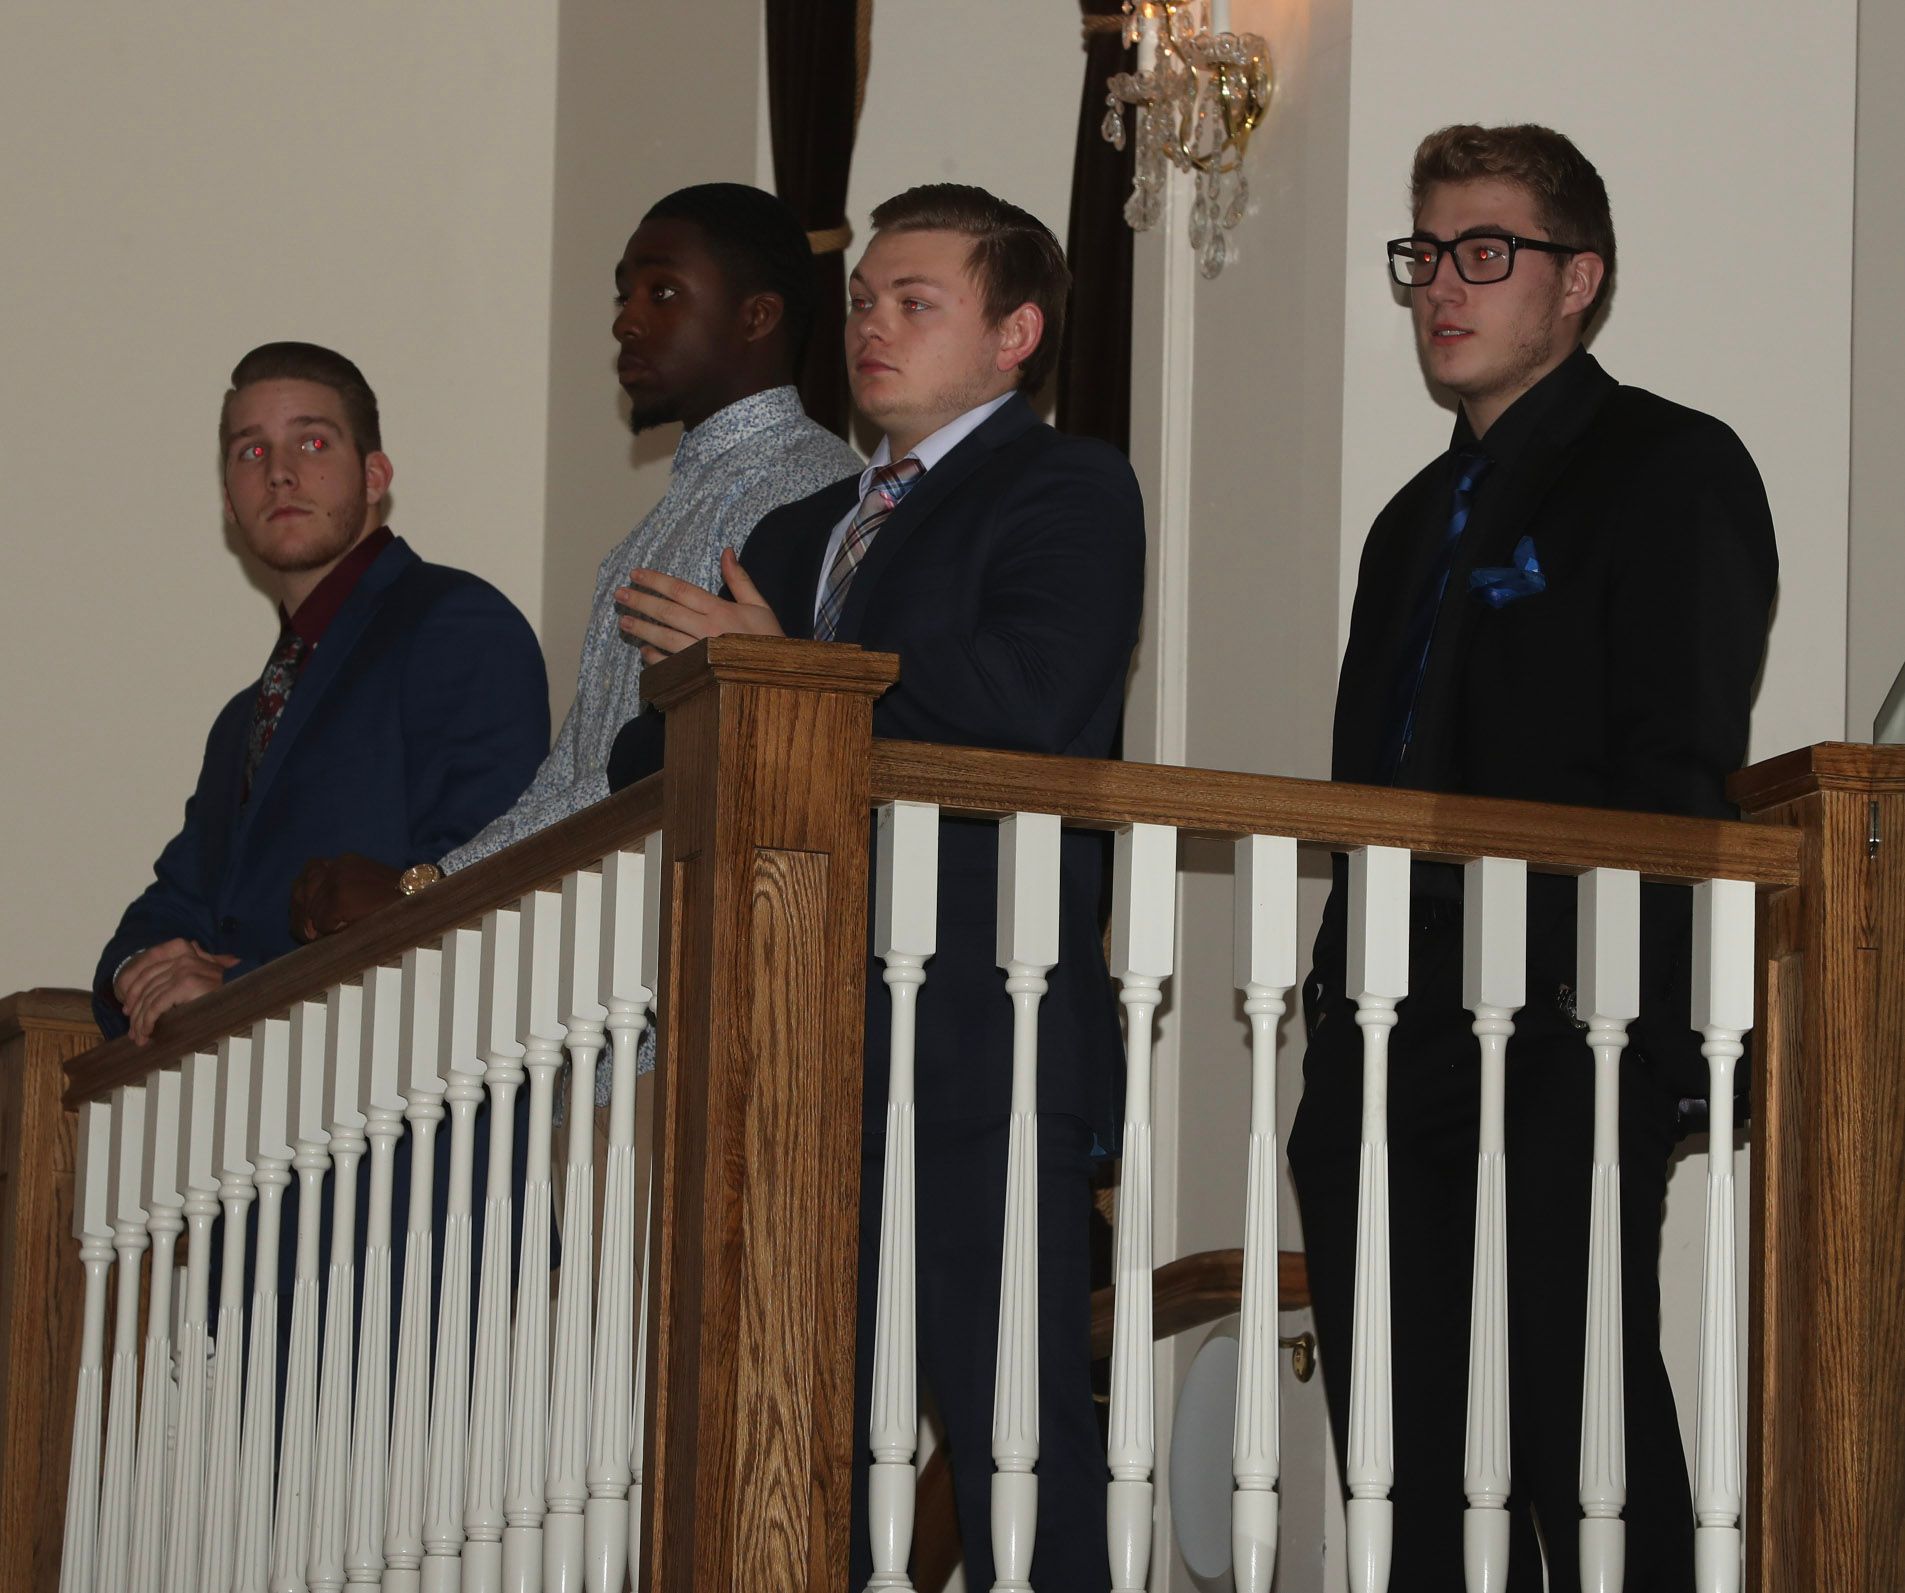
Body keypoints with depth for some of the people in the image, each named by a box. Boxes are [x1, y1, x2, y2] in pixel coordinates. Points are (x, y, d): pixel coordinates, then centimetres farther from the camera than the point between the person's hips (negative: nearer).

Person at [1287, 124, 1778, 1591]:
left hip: (1557, 1066, -8)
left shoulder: (1673, 470, -1)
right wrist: (1340, 1007, 13)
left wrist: (1609, 1018, -19)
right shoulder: (1418, 519, 24)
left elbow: (1674, 780, -11)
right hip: (1391, 1057, 8)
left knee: (1585, 1452, -10)